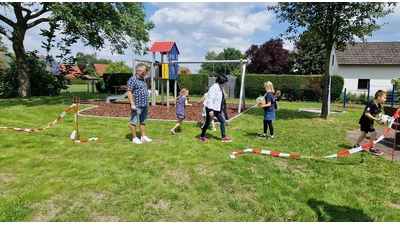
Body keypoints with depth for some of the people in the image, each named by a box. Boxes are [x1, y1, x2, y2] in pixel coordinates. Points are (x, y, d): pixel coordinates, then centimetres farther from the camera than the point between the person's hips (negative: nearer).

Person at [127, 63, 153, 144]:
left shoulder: (143, 80, 15)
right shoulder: (132, 79, -10)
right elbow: (129, 92, -15)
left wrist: (147, 103, 20)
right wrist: (132, 104, -20)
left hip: (145, 105, 9)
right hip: (136, 106, -9)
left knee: (143, 122, 15)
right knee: (133, 122, 1)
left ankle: (143, 136, 24)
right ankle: (134, 138, 10)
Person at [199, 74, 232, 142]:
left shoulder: (220, 88, 10)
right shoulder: (214, 88, -19)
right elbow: (210, 99, -24)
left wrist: (221, 109, 19)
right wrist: (210, 110, -27)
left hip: (217, 109, 9)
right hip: (211, 109, -9)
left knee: (223, 121, 7)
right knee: (208, 122, 2)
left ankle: (223, 137, 15)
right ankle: (202, 136, 20)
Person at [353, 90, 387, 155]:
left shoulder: (379, 105, 3)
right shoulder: (371, 104, -26)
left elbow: (379, 113, 11)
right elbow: (366, 113, -30)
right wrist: (375, 119, -32)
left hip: (369, 121, 10)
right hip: (365, 121, -10)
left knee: (364, 133, 18)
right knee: (373, 132, -11)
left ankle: (356, 145, 31)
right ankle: (372, 148, 0)